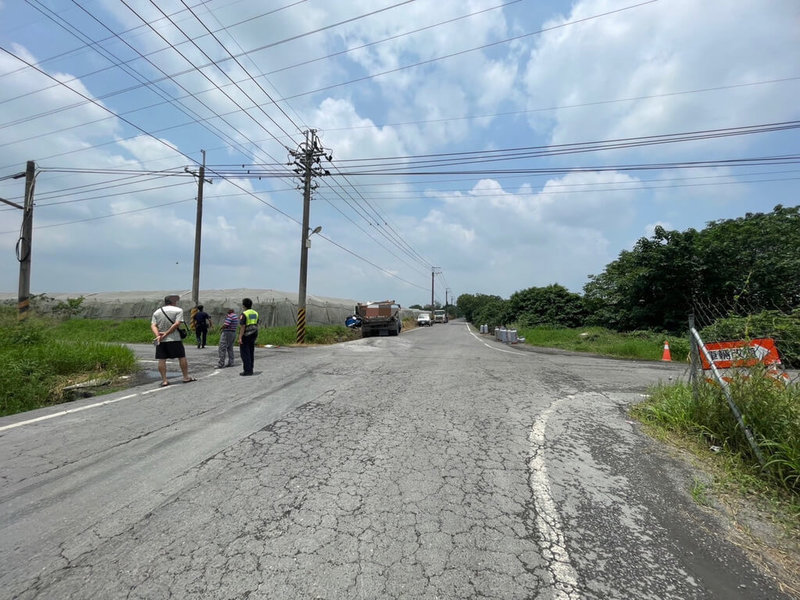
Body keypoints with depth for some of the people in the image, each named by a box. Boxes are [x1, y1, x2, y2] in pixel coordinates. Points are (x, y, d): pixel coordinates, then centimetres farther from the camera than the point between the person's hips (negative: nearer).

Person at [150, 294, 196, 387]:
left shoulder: (157, 312, 12)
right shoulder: (178, 310, -2)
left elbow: (153, 325, 1)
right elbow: (177, 324, -13)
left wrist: (158, 336, -9)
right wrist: (166, 334, -11)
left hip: (160, 341, 4)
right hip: (174, 339, -4)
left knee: (161, 360, 6)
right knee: (182, 357, 7)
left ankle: (164, 380, 7)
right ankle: (186, 377, 14)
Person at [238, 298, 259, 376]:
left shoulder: (243, 314, -15)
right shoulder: (255, 313, 8)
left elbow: (242, 326, -20)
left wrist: (240, 338, -18)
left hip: (245, 335, -7)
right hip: (253, 335, 7)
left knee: (244, 353, -2)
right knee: (251, 352, 10)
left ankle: (247, 370, -3)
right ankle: (250, 370, 12)